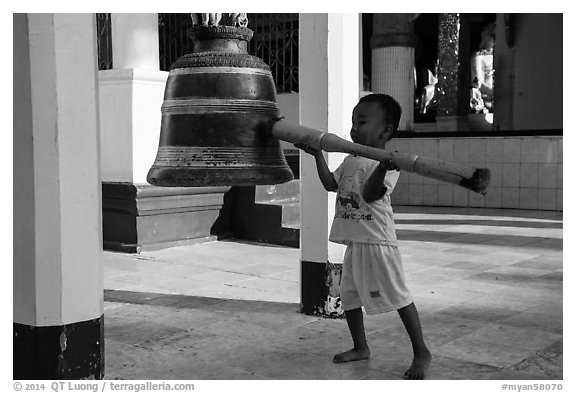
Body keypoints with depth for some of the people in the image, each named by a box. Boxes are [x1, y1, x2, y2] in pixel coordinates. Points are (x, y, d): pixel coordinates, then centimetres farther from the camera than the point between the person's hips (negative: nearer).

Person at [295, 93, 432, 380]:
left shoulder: (387, 164, -12)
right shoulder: (350, 160, 14)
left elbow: (370, 194, -25)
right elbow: (331, 184, 19)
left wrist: (382, 168, -43)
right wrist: (318, 155, 15)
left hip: (377, 241, -9)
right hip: (354, 241, 9)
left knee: (398, 296, -6)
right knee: (349, 295, 15)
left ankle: (421, 352, 5)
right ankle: (360, 347, 31)